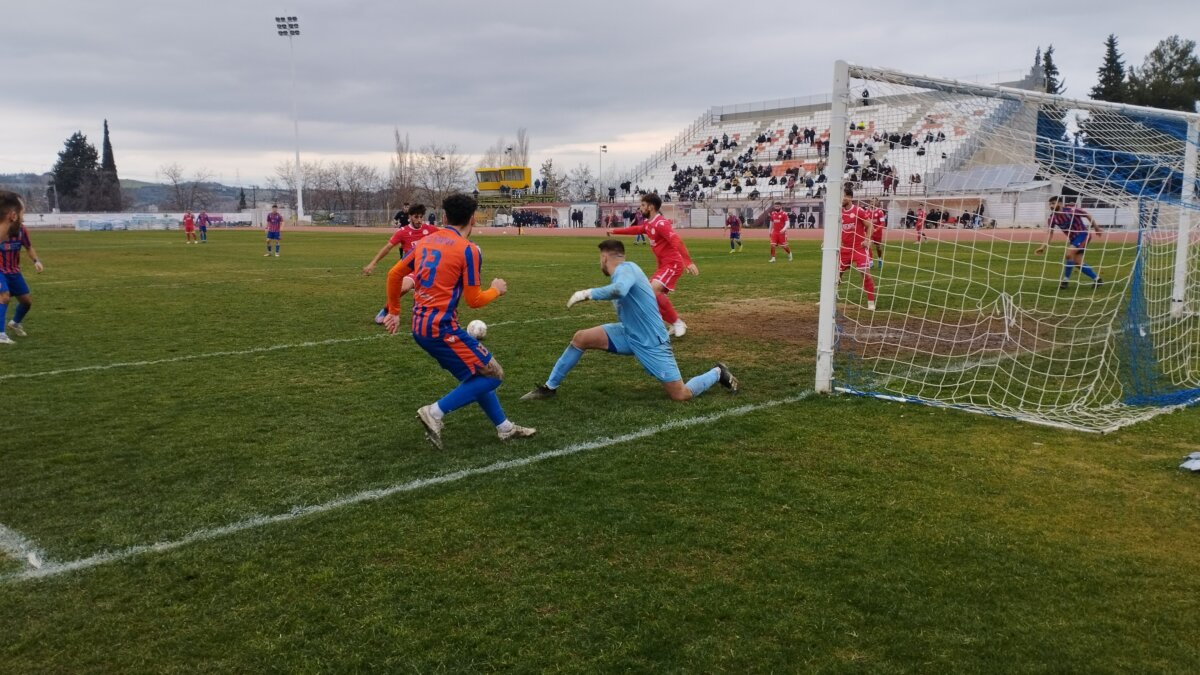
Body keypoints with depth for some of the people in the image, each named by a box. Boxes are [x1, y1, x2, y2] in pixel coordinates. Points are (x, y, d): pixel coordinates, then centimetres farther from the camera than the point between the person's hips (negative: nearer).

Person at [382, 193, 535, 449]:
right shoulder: (468, 250, -10)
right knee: (493, 374, 1)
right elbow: (474, 300, -7)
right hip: (441, 327, -8)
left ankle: (505, 428, 26)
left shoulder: (426, 241, 11)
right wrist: (496, 289, 13)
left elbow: (394, 274, 15)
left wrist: (394, 311, 26)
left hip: (420, 325, 8)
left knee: (477, 373, 20)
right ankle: (435, 412, -5)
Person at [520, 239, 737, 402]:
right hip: (629, 334, 9)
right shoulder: (623, 272, 8)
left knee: (681, 396, -8)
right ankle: (550, 387, 7)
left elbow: (619, 290, -43)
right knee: (581, 338, -5)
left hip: (651, 342, -8)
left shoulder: (626, 268, -21)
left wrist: (587, 294, -33)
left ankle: (717, 373, 20)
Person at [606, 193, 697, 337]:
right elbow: (636, 229, 33)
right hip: (663, 265, 10)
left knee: (653, 290, -26)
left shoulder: (661, 223, -19)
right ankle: (675, 325, 16)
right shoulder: (648, 224, 11)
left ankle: (677, 322, -14)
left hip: (673, 264, -10)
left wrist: (688, 262, -41)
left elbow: (677, 242, -30)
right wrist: (615, 231, 38)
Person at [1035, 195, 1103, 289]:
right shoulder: (1052, 218, -7)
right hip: (1073, 238, 7)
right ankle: (1097, 279, 22)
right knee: (1077, 262, 5)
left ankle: (1065, 280, -11)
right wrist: (1043, 247, -16)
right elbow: (1050, 233, -4)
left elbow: (1088, 215, -7)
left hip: (1082, 235, -7)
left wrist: (1096, 228, 2)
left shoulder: (1071, 210, -21)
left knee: (1069, 254, -23)